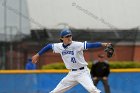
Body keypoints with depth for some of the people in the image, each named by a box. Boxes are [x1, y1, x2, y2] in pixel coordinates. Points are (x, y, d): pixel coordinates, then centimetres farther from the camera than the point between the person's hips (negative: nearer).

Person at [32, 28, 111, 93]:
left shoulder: (76, 45, -17)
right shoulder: (59, 46, 0)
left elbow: (89, 45, -30)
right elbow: (49, 46, 18)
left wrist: (102, 44, -44)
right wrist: (38, 55, 23)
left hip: (82, 72, -6)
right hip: (72, 74, 6)